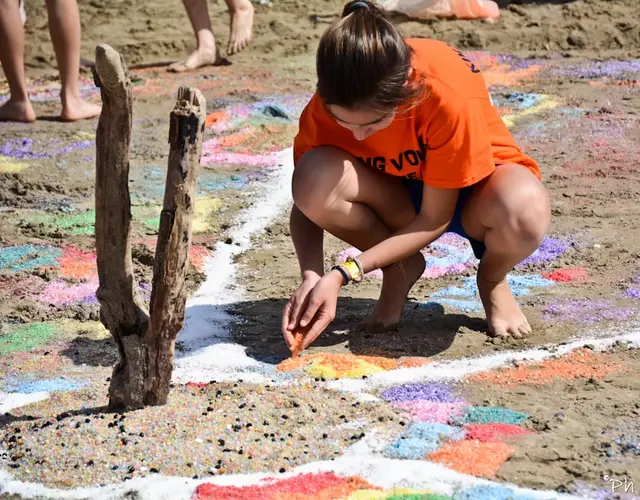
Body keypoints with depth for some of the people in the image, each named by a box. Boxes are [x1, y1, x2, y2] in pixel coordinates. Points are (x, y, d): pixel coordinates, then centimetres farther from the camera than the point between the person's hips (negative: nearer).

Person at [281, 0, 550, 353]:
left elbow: (435, 218, -26)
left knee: (525, 210, -40)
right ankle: (399, 270, -2)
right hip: (399, 197, 3)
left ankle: (492, 279, -2)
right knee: (317, 178, -31)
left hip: (469, 190, -2)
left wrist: (343, 274, -32)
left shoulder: (449, 95, -36)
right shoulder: (330, 103, -25)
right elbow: (307, 199, -12)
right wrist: (312, 278, -32)